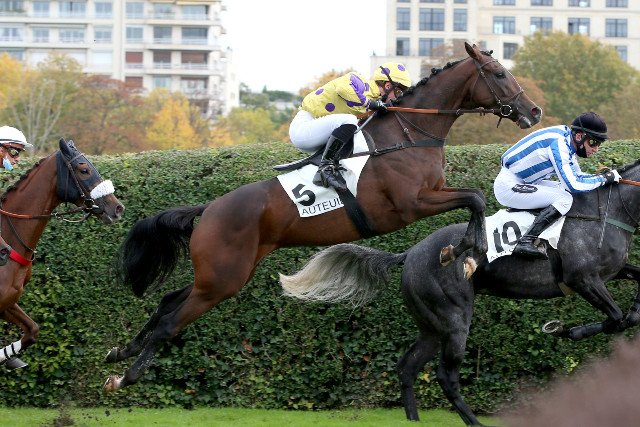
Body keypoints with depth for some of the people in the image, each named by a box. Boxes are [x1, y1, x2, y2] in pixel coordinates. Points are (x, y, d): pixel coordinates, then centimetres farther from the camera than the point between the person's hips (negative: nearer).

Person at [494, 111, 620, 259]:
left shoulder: (568, 142, 7)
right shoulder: (558, 143, -22)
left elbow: (575, 176, 19)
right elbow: (573, 185, -26)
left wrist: (600, 176, 3)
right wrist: (604, 179, -14)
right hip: (507, 186, -11)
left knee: (564, 191, 14)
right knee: (564, 199, -20)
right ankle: (526, 242, -29)